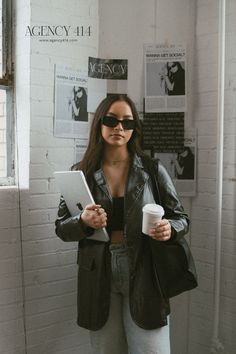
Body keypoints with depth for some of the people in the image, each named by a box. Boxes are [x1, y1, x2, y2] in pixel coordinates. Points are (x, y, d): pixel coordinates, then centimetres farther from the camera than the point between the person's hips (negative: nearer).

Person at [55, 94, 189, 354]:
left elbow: (181, 218, 4)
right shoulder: (81, 172, 1)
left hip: (143, 278, -1)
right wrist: (83, 221, -18)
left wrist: (169, 229, -18)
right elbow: (61, 228, 3)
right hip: (99, 279, 1)